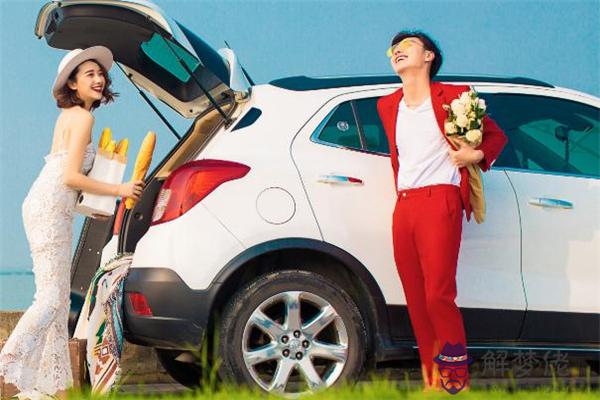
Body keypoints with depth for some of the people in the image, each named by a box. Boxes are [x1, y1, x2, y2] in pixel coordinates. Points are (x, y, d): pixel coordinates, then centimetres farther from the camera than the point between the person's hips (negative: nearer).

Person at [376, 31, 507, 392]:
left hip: (439, 203, -6)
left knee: (438, 296, -14)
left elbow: (497, 135, 10)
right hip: (403, 208, 6)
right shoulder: (388, 106, 18)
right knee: (416, 302, 3)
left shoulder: (452, 96, 2)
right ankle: (432, 382, 8)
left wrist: (476, 155, -8)